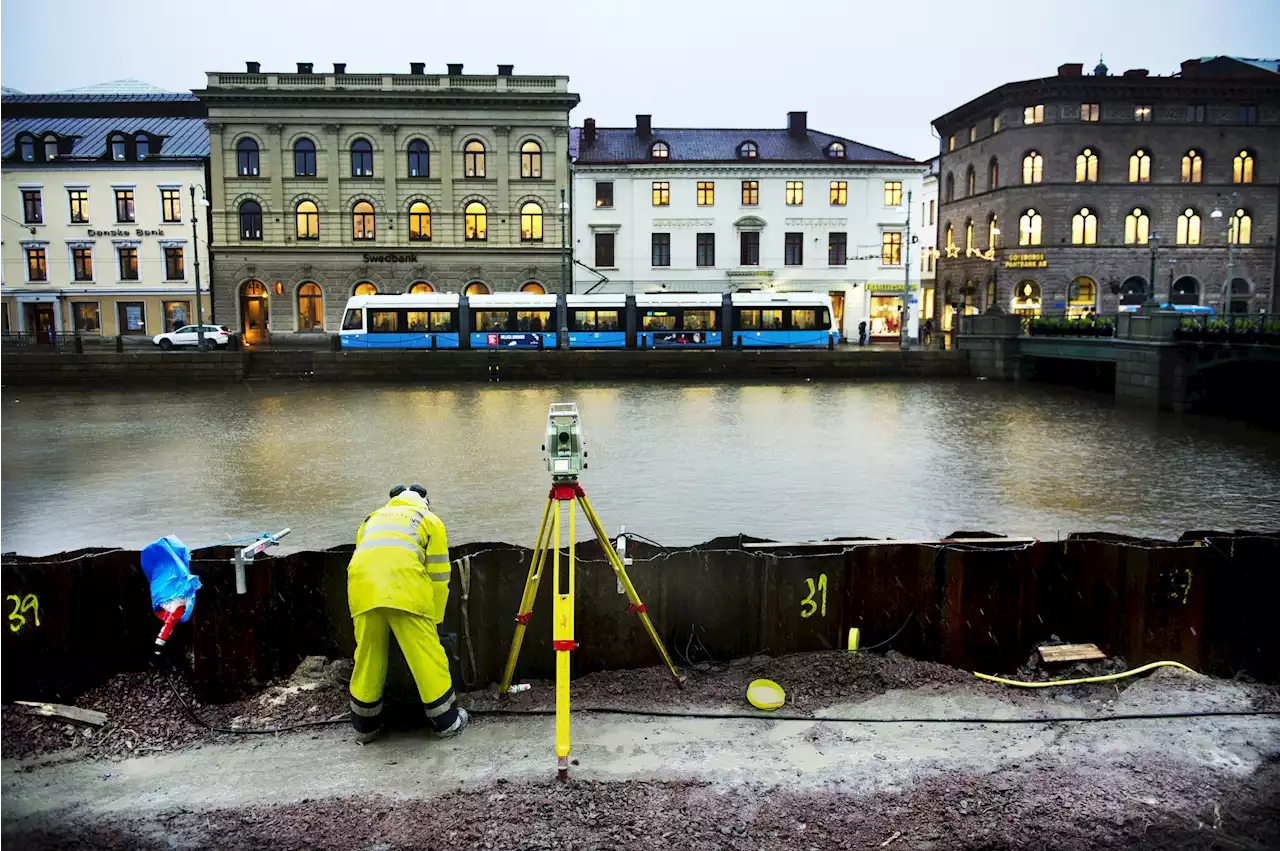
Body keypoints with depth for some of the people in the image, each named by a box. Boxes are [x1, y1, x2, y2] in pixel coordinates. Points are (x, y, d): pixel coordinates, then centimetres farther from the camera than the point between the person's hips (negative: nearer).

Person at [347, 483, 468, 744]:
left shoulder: (373, 518, 37)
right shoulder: (429, 519, 26)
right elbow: (438, 576, 19)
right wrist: (434, 619, 25)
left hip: (362, 582, 3)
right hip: (404, 581, -3)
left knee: (367, 655, 16)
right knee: (426, 653, 7)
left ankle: (365, 725, 28)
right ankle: (447, 721, 16)